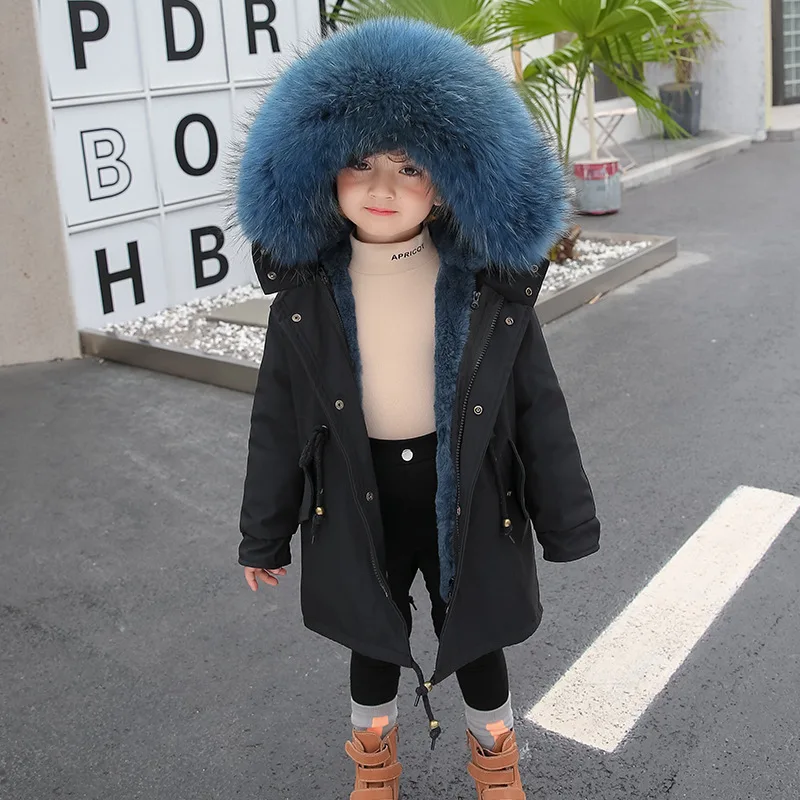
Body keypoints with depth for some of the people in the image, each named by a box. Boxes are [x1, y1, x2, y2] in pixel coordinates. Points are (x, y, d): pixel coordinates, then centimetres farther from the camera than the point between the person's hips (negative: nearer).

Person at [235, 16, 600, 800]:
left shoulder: (492, 286, -13)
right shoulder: (306, 293, -10)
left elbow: (539, 410, -6)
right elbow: (277, 422, -2)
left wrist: (567, 524, 0)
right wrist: (264, 535, 4)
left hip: (466, 498, 0)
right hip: (358, 501, 1)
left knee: (474, 639, 19)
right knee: (373, 641, 21)